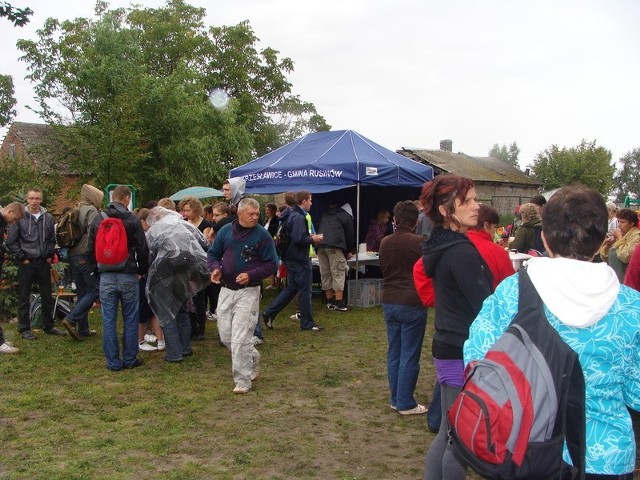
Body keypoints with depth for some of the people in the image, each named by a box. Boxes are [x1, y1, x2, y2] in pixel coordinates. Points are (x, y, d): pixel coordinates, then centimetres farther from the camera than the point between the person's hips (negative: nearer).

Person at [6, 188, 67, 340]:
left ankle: (49, 326, 22)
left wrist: (50, 256, 4)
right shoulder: (19, 217, -6)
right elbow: (11, 242, -4)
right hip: (27, 264, -3)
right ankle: (24, 329, 14)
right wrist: (22, 258, -7)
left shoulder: (48, 218, 4)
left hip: (44, 263, 3)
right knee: (24, 297, 5)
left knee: (47, 297, 11)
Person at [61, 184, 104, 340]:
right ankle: (71, 319, -14)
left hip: (73, 256, 8)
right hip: (86, 256, -8)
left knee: (82, 293, 13)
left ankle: (83, 329, 16)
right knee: (95, 290, -3)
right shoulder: (91, 210, -9)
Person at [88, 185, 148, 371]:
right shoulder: (133, 220, -6)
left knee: (109, 320, 7)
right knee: (130, 319, 8)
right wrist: (142, 270, 11)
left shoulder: (98, 219, 4)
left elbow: (91, 248, 12)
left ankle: (113, 362, 11)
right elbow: (142, 249, -4)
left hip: (106, 276, 3)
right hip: (128, 275, -2)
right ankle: (129, 359, 14)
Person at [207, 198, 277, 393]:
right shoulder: (225, 231, 4)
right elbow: (212, 254, 12)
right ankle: (253, 357, 36)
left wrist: (251, 275, -21)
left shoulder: (262, 235, -8)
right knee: (225, 336, 11)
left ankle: (242, 381, 6)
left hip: (248, 291, -5)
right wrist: (215, 268, -9)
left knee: (240, 339, -8)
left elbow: (271, 264, -7)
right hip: (226, 290, 5)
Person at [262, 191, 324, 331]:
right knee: (305, 291, 1)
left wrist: (309, 236, 12)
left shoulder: (291, 214, 12)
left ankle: (269, 313, 14)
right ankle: (307, 323, 11)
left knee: (291, 288, 17)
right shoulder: (299, 217, -20)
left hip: (291, 258, 10)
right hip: (299, 260, -10)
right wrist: (313, 239, -12)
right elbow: (299, 239, -28)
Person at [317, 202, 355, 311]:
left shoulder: (324, 216, 29)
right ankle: (338, 303, -8)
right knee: (338, 273, -4)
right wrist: (350, 251, 28)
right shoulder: (346, 216, 16)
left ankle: (330, 302, 15)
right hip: (335, 246, -5)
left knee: (325, 274, 9)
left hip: (320, 246, 5)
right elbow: (350, 235, 16)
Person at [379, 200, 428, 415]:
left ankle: (396, 399, 21)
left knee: (394, 353, 13)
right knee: (410, 356, 2)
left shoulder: (385, 243, 3)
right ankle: (406, 403, 7)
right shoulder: (419, 242, -15)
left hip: (389, 303, 6)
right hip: (412, 304, -6)